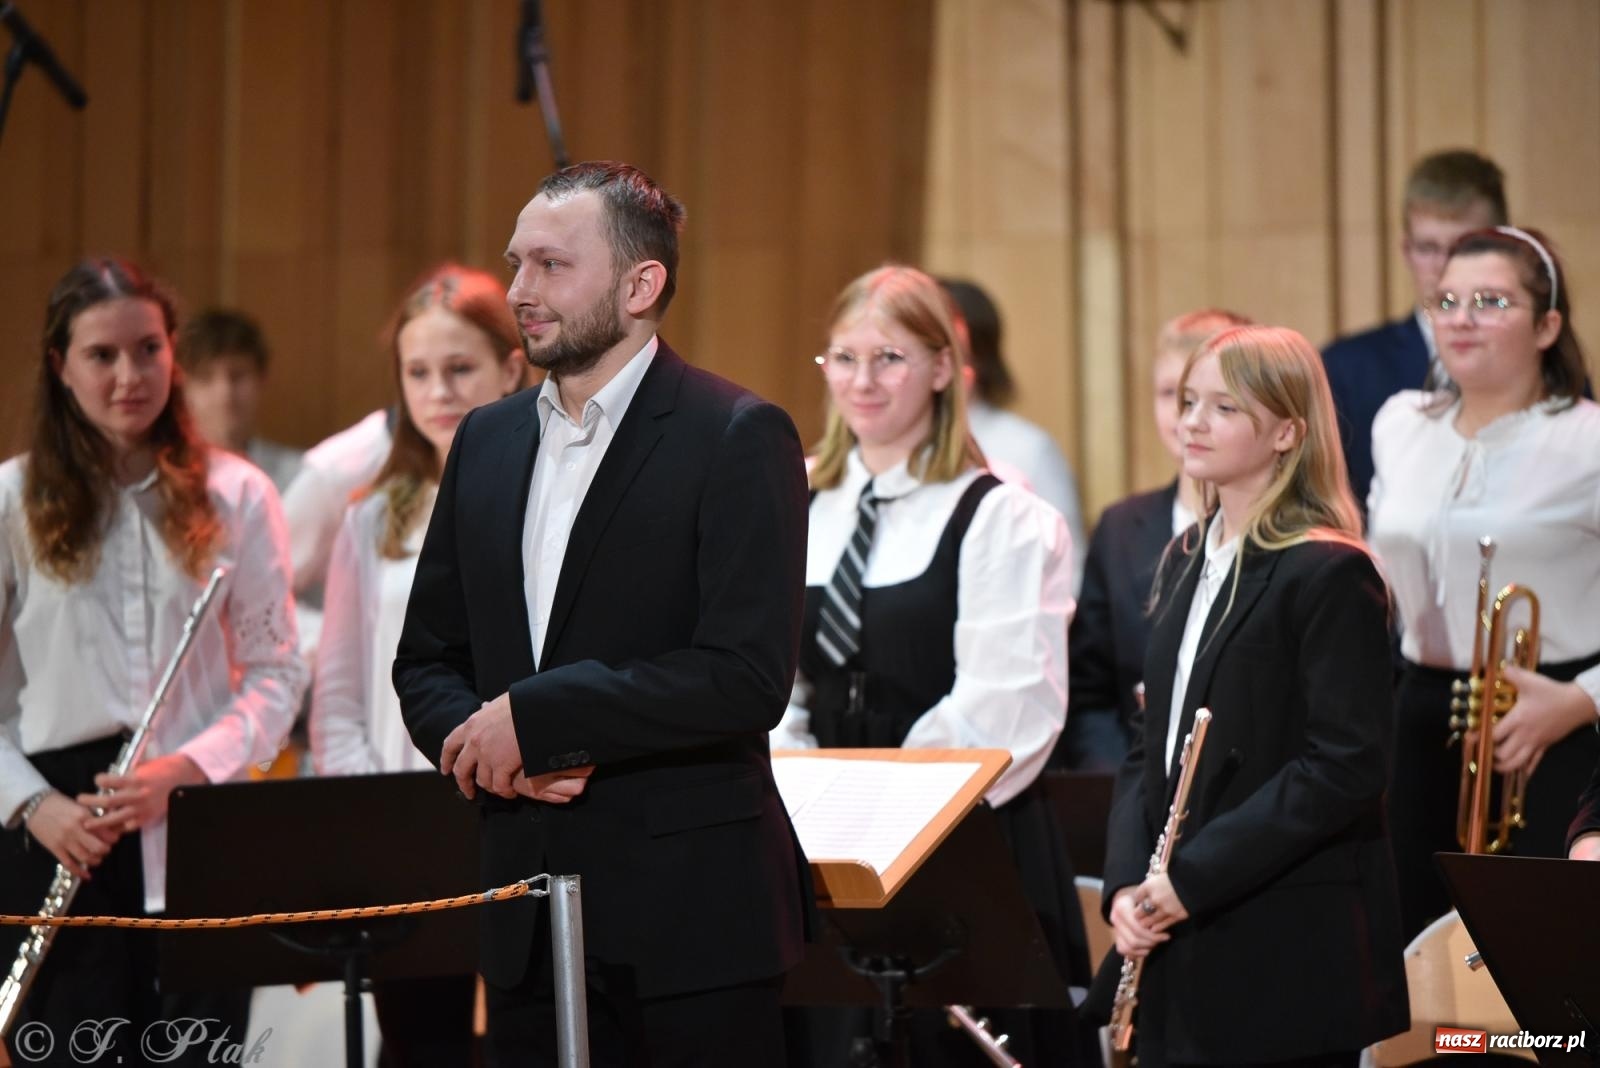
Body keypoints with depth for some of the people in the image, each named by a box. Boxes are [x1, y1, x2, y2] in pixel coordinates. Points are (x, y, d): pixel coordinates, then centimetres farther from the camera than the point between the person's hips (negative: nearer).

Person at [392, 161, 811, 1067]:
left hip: (693, 918, -6)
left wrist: (533, 719, -16)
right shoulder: (488, 442, 14)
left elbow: (749, 676, -17)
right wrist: (480, 741, -6)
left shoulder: (739, 438, -7)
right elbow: (426, 660, 17)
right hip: (531, 920, 6)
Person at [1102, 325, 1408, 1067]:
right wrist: (1127, 881, -1)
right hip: (1185, 949, 7)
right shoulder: (1188, 563, 13)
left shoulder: (1328, 573, -11)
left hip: (1291, 956, -7)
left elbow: (1345, 768, -17)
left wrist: (1192, 877, -17)